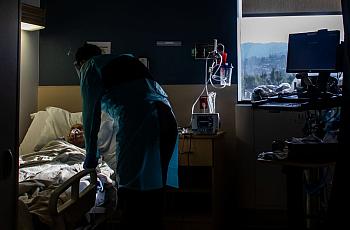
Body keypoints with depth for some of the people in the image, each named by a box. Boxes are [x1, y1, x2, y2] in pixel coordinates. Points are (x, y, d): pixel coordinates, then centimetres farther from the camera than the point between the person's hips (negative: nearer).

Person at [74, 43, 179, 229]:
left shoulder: (90, 66, 15)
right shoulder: (126, 59, 35)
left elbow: (91, 114, 9)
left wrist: (91, 157, 17)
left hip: (138, 122, -7)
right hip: (167, 116, 8)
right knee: (155, 186, 15)